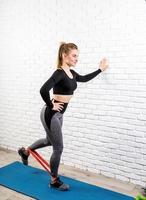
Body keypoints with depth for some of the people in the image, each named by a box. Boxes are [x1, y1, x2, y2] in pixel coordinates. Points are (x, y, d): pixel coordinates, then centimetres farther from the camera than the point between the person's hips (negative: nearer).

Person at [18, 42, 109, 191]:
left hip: (58, 114, 9)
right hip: (50, 114, -9)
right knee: (58, 148, 4)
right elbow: (43, 90, -34)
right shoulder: (59, 73, -21)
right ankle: (54, 181, 25)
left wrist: (100, 69, 27)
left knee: (49, 141, 29)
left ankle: (25, 151, 51)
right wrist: (51, 106, -20)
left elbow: (84, 78, 26)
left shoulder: (71, 73, 6)